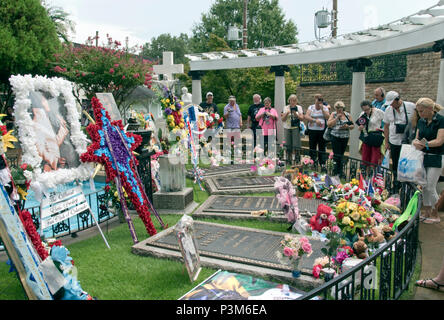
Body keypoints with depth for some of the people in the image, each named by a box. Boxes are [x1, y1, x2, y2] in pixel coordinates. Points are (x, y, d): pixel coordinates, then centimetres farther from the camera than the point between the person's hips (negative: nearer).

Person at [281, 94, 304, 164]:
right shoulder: (286, 108, 9)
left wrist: (295, 114, -15)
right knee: (288, 145, 1)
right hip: (287, 128, 1)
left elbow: (302, 118, 0)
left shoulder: (299, 108, 7)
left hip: (296, 128, -1)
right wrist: (287, 113, -12)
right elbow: (283, 119, 5)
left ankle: (295, 158, 0)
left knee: (295, 145, -6)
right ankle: (288, 159, 9)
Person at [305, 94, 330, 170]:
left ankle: (323, 164, 2)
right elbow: (306, 117, -7)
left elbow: (328, 117, -7)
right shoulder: (311, 107, 5)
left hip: (322, 130, 0)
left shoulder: (325, 108, 7)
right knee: (312, 147, 5)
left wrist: (322, 109, -12)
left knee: (322, 148, 0)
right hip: (312, 130, 0)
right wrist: (315, 120, -18)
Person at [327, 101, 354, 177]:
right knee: (337, 155, -8)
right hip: (335, 137, -3)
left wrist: (347, 126, -12)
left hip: (345, 137, 3)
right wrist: (337, 117, -14)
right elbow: (329, 124, -9)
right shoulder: (333, 114, 2)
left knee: (341, 154, 9)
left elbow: (352, 126, 10)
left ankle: (336, 171, 21)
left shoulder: (347, 115, 7)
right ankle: (338, 171, 1)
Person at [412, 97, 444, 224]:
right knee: (423, 186, 8)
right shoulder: (421, 121, 9)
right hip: (422, 156, 6)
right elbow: (417, 138, 8)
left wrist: (426, 144, -30)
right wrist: (416, 142, -14)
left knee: (430, 187, -4)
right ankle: (426, 213, 21)